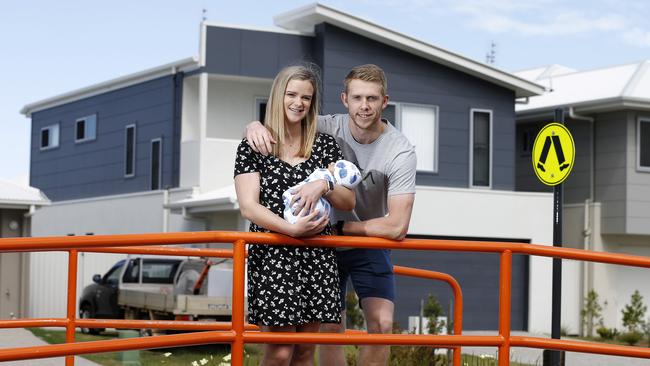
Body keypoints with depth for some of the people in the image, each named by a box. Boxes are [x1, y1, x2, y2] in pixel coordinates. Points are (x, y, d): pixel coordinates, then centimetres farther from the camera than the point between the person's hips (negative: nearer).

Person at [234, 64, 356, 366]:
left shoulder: (325, 145, 11)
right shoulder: (252, 147, 2)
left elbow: (348, 202, 9)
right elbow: (248, 206, -7)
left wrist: (324, 186, -13)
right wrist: (292, 228, -23)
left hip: (317, 257, 3)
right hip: (272, 255, -3)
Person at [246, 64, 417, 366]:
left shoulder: (401, 152, -23)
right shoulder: (330, 128, -17)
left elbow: (396, 227, -26)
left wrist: (340, 227, -22)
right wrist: (256, 126, -32)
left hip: (371, 242, -1)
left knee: (381, 324, -14)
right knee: (330, 329, -1)